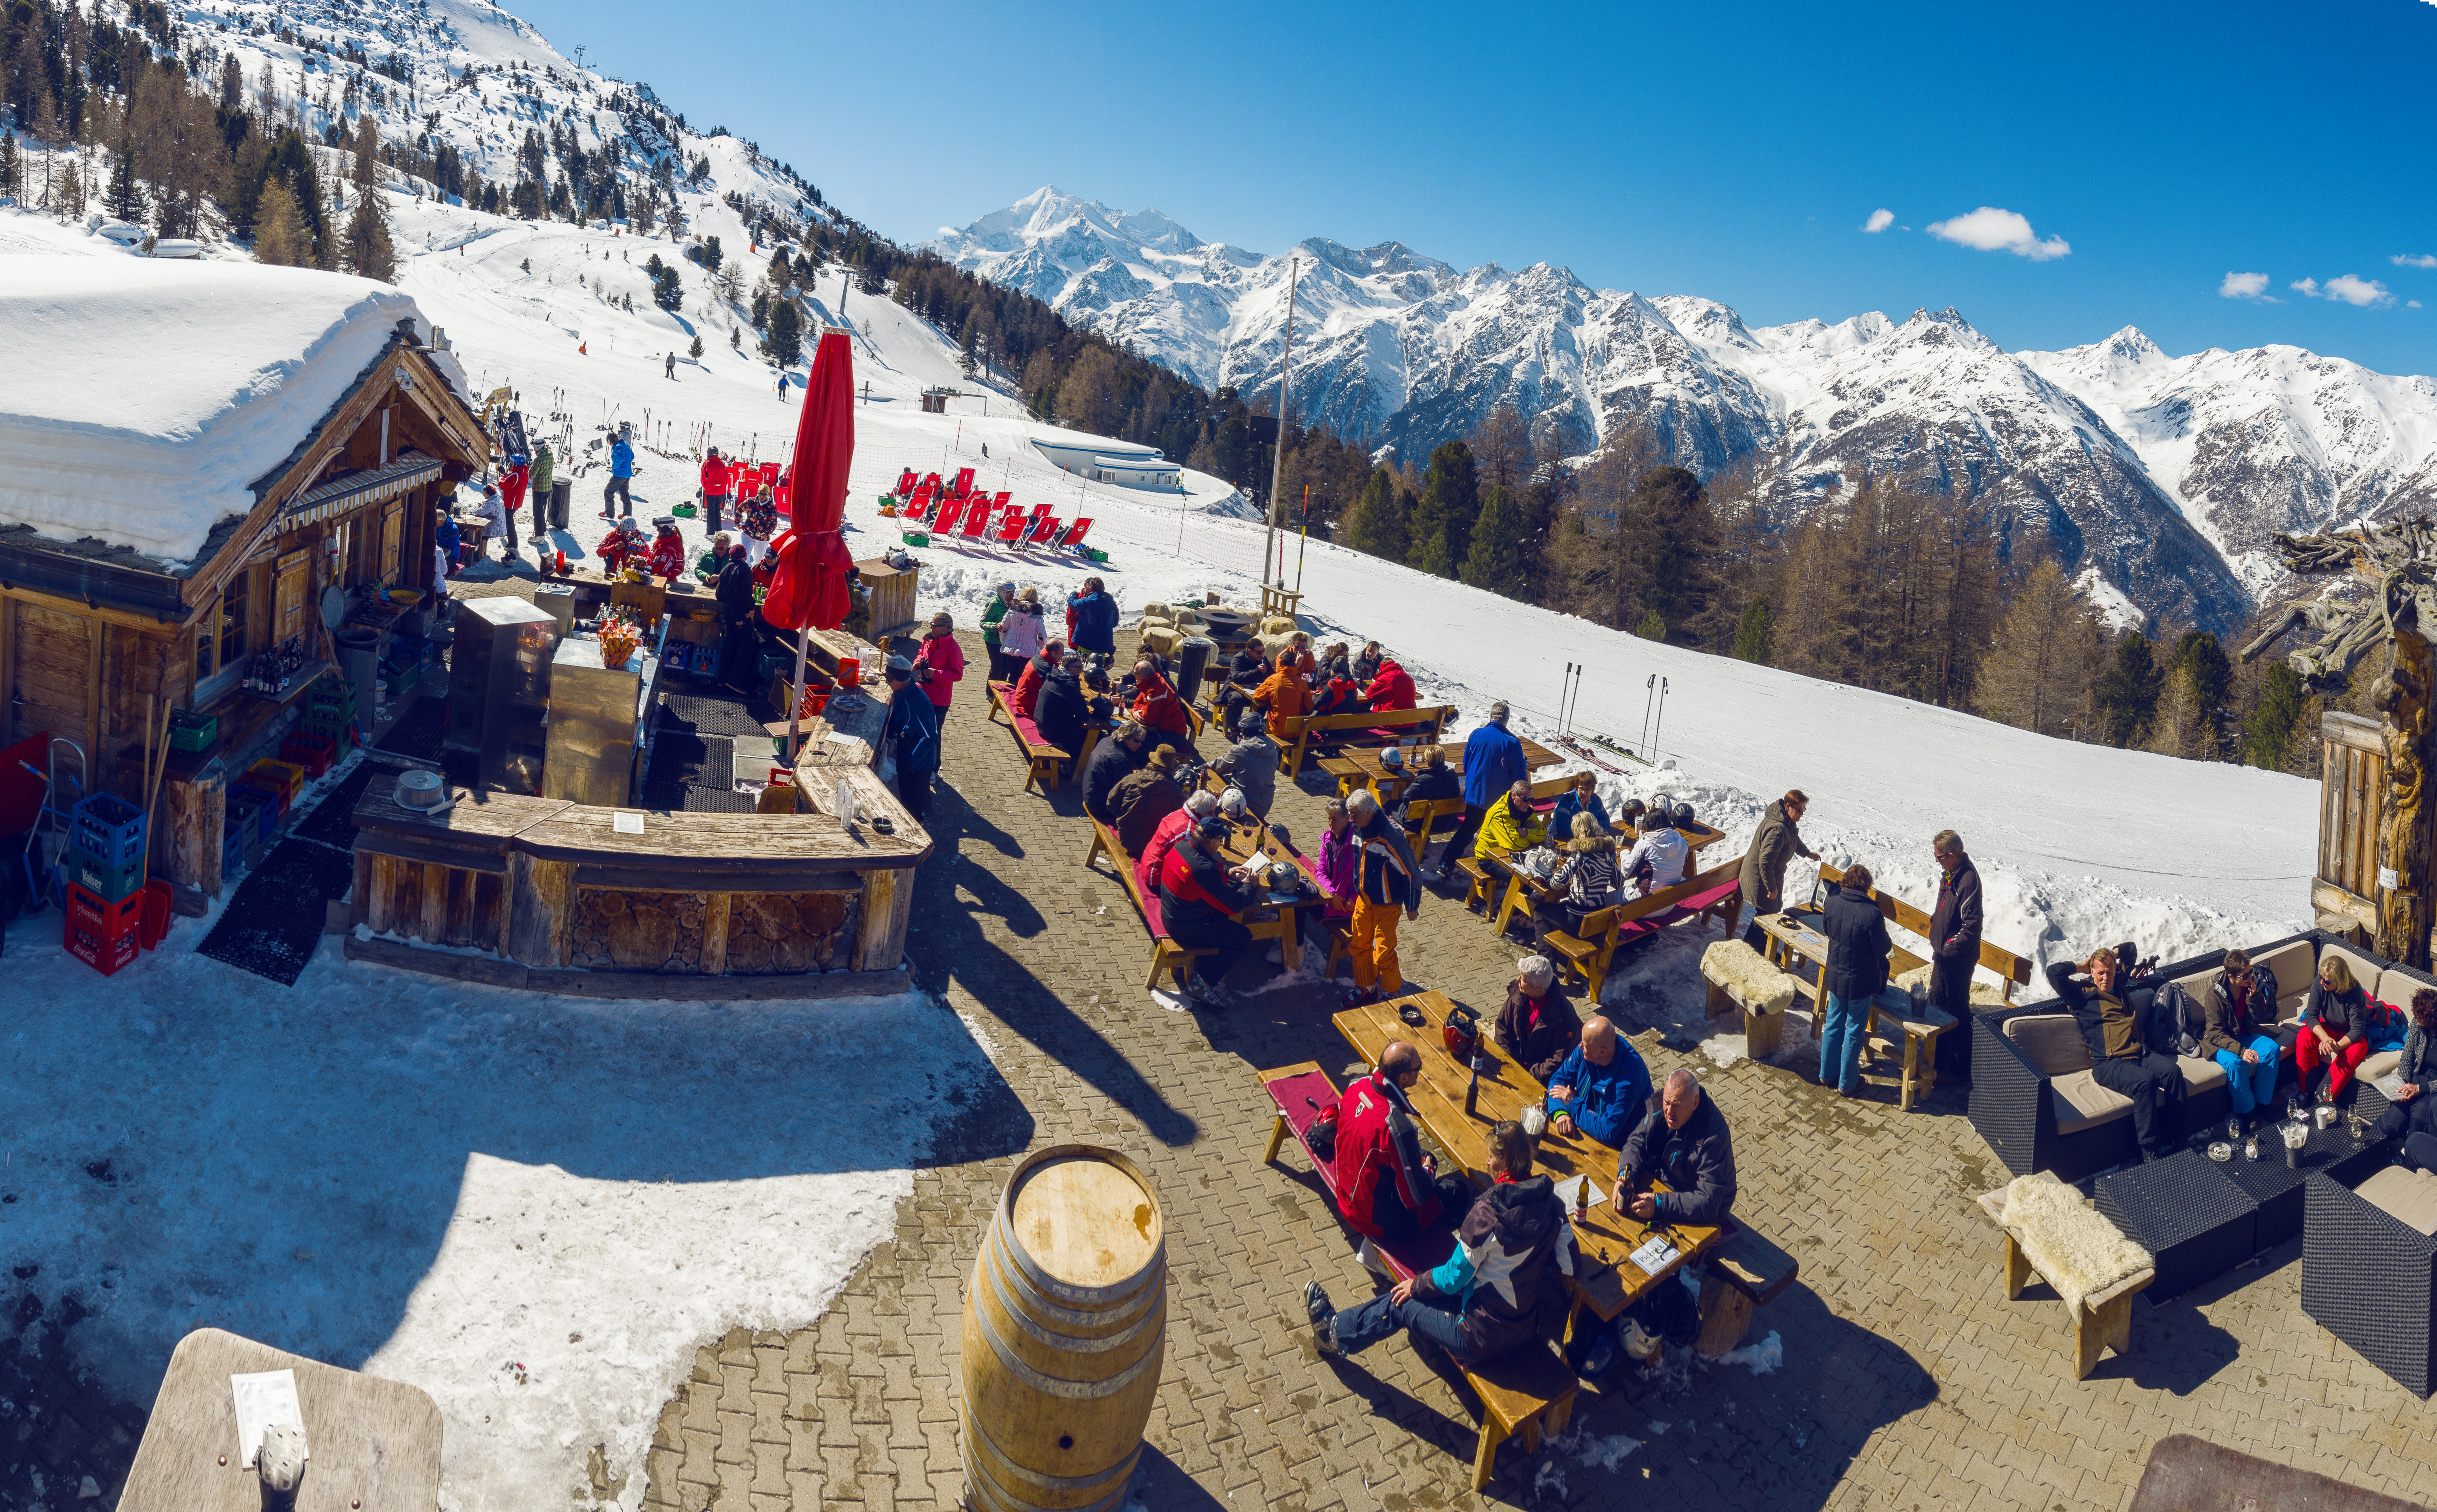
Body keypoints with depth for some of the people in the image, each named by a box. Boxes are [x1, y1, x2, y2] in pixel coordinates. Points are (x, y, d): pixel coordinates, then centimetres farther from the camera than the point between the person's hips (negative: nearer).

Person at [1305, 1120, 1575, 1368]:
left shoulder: (1488, 1212, -27)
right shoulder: (1550, 1202, -7)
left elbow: (1454, 1278, -16)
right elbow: (1567, 1270, 2)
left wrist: (1416, 1285, 4)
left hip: (1485, 1337, -7)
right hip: (1529, 1326, 7)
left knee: (1401, 1303, 15)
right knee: (1416, 1292, 22)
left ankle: (1337, 1333, 37)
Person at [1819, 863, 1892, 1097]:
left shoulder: (1833, 902, -12)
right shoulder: (1872, 914, -26)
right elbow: (1883, 949, -15)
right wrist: (1888, 942, 7)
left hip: (1834, 976, 5)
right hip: (1861, 982, -4)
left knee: (1833, 1025, 21)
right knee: (1854, 1032, 10)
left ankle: (1827, 1074, 34)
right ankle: (1847, 1084, 22)